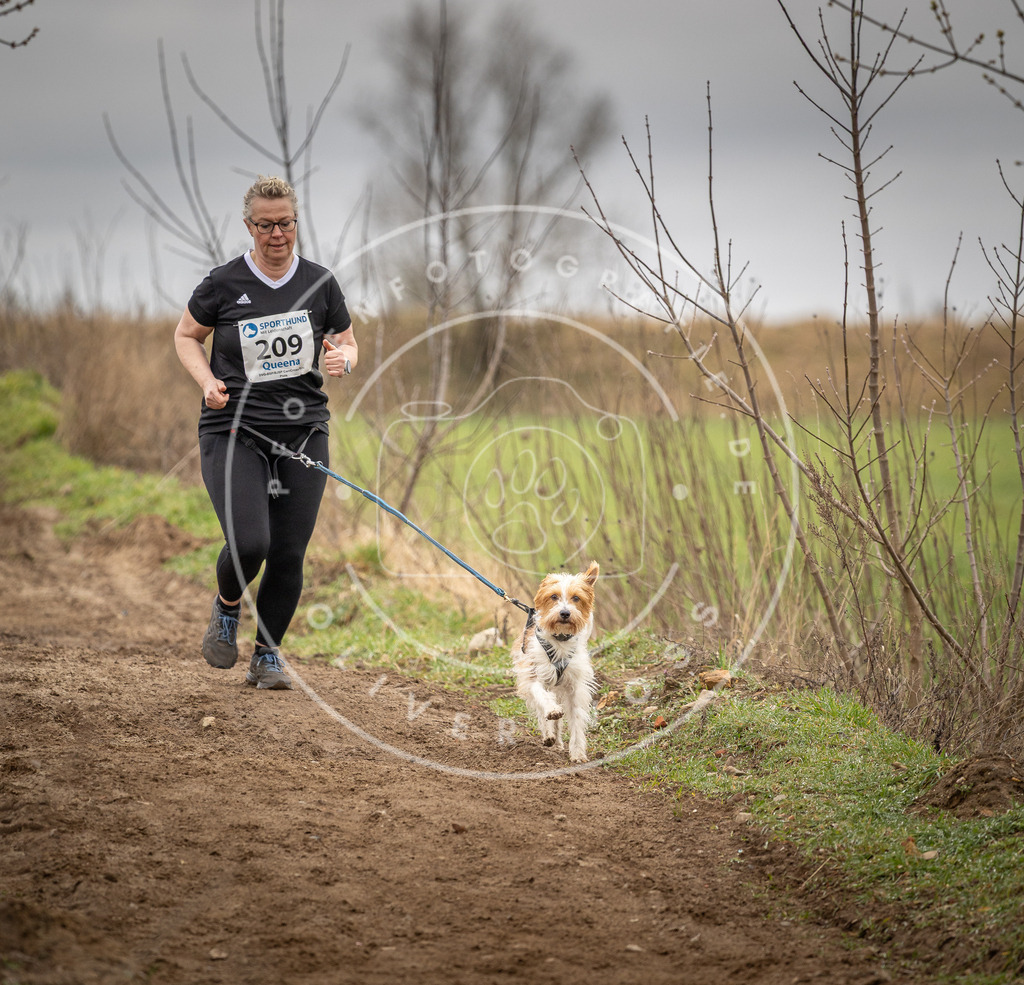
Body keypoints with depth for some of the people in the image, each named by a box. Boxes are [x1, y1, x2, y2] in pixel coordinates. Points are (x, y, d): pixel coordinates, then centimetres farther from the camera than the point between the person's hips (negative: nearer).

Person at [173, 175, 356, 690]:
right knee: (248, 542, -18)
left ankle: (267, 657, 19)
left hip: (302, 432, 3)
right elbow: (185, 335, 12)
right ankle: (227, 606, 16)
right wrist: (207, 381, -6)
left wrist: (343, 358, -7)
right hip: (233, 433, -3)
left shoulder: (320, 283, 4)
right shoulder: (223, 284, -3)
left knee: (289, 554, 0)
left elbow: (348, 343, 17)